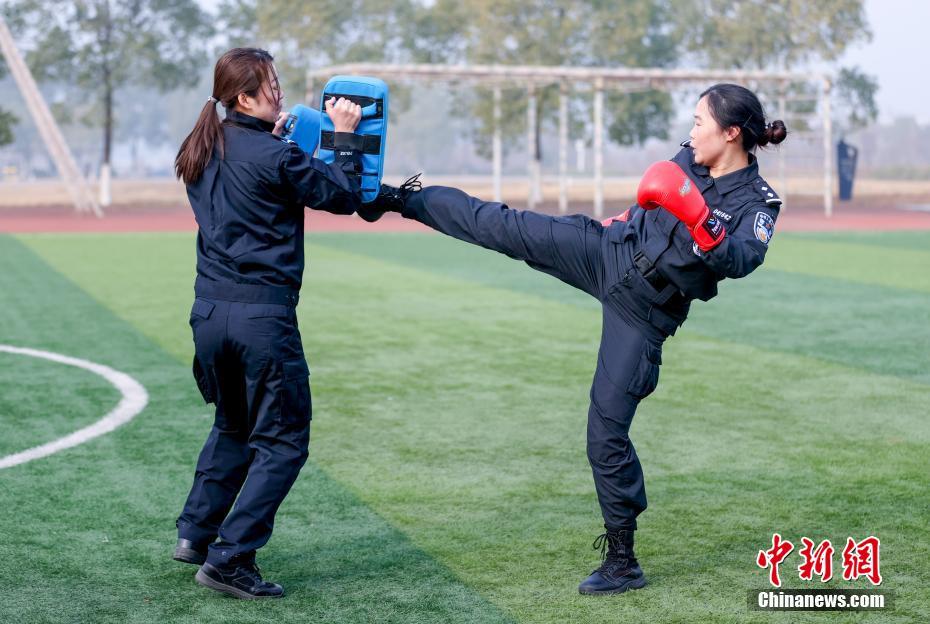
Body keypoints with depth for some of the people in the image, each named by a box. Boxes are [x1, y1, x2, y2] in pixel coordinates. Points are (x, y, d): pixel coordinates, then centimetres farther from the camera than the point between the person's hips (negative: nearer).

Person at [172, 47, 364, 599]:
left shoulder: (203, 153, 9)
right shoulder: (274, 157, -13)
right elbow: (344, 196, -5)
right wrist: (345, 136, 4)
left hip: (209, 307, 8)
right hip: (263, 312, -8)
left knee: (234, 427, 27)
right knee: (282, 442, 3)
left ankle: (194, 533, 28)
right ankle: (228, 559, -2)